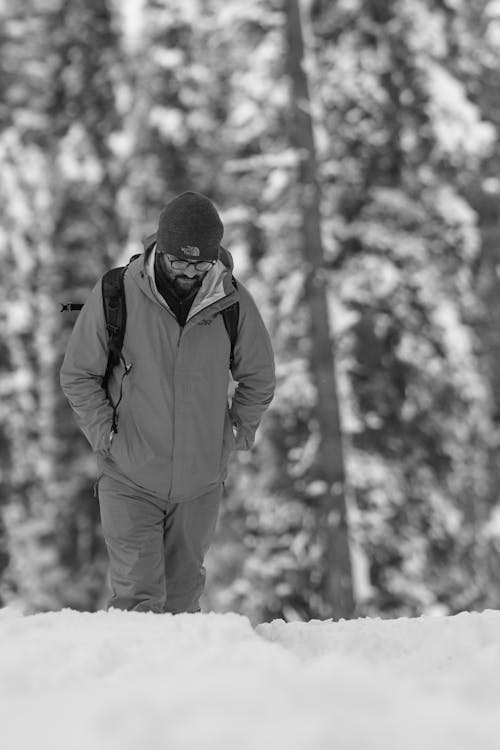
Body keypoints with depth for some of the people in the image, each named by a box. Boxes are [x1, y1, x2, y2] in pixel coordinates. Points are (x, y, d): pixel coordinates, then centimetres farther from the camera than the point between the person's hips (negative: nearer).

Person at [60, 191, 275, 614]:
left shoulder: (234, 302, -7)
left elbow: (258, 379, 10)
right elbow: (78, 375, 1)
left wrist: (235, 436, 3)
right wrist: (106, 437, -7)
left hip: (201, 483, 2)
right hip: (130, 480, -2)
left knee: (182, 597, 12)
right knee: (139, 598, -10)